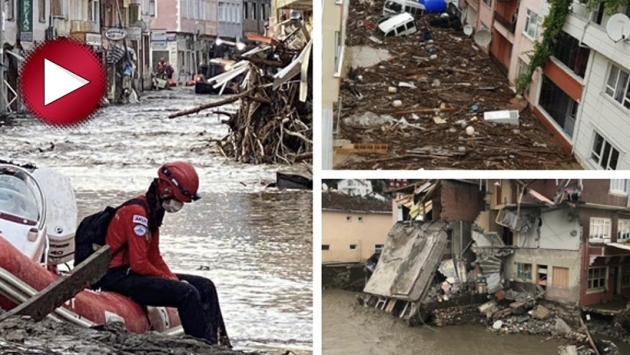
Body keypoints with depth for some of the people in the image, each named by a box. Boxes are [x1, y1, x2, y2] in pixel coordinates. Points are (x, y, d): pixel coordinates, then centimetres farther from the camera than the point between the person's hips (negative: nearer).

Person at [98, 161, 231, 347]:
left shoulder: (153, 211, 11)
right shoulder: (137, 212, -19)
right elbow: (139, 264, -22)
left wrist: (173, 278, 0)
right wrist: (170, 280, -12)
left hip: (134, 273, 10)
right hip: (119, 277, -10)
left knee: (205, 286, 3)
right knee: (187, 293, -25)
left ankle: (220, 344, -1)